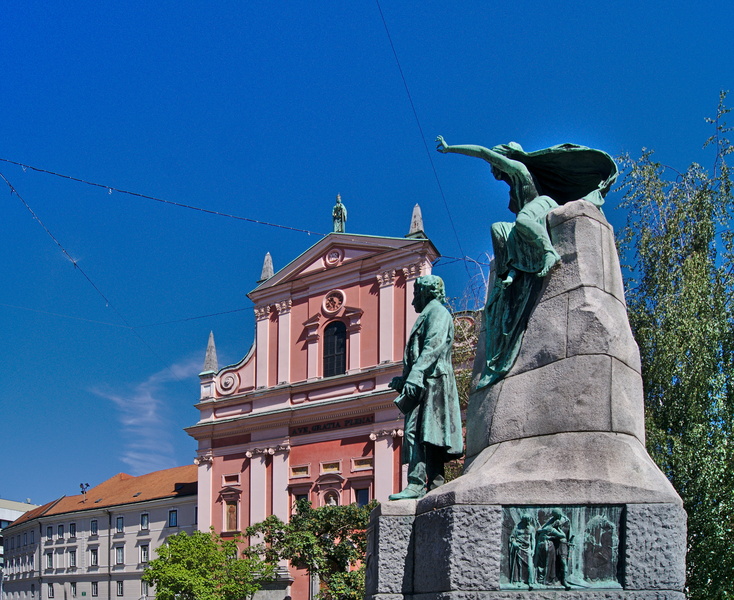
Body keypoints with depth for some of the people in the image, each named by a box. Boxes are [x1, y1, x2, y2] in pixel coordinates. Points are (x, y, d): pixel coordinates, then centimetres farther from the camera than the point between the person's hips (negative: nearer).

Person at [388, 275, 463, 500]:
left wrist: (414, 376, -26)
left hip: (431, 382, -10)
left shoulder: (437, 312, -2)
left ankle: (416, 484, -26)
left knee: (415, 431, -19)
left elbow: (433, 347, -17)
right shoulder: (428, 315, 28)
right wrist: (404, 380, 25)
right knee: (427, 438, 4)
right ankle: (434, 486, 1)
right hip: (424, 384, 10)